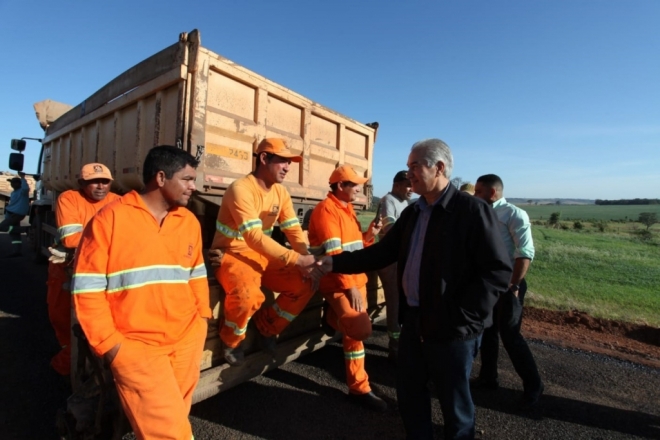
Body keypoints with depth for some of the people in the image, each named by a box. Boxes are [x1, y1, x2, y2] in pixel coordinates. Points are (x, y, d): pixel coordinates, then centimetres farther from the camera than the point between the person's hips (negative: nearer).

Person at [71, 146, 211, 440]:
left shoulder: (189, 221, 6)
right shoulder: (110, 218, -9)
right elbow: (87, 287, -8)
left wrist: (202, 315, 6)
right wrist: (109, 343, -9)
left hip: (188, 337, 5)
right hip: (135, 342, -4)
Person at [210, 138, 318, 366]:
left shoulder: (281, 192, 2)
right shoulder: (241, 189, -22)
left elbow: (294, 231, -3)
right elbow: (254, 237, -32)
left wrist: (306, 261, -20)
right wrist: (297, 259, -36)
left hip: (263, 255, 7)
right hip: (232, 253, -7)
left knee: (305, 284, -6)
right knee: (248, 294, -36)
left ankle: (267, 327, 17)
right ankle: (231, 339, -1)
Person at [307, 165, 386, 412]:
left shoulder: (347, 209, 15)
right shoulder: (326, 209, -14)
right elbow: (333, 252, -22)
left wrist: (369, 235, 0)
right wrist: (350, 287, -25)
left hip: (355, 279, 9)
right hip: (337, 282, -9)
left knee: (354, 331, 11)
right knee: (361, 329, -18)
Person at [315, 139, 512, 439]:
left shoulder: (473, 210, -13)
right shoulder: (412, 213, 8)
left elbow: (497, 270, -16)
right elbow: (383, 252, 9)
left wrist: (460, 315, -20)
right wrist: (336, 262, 2)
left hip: (451, 327, -6)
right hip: (413, 320, 7)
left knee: (453, 401, 14)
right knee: (409, 391, 21)